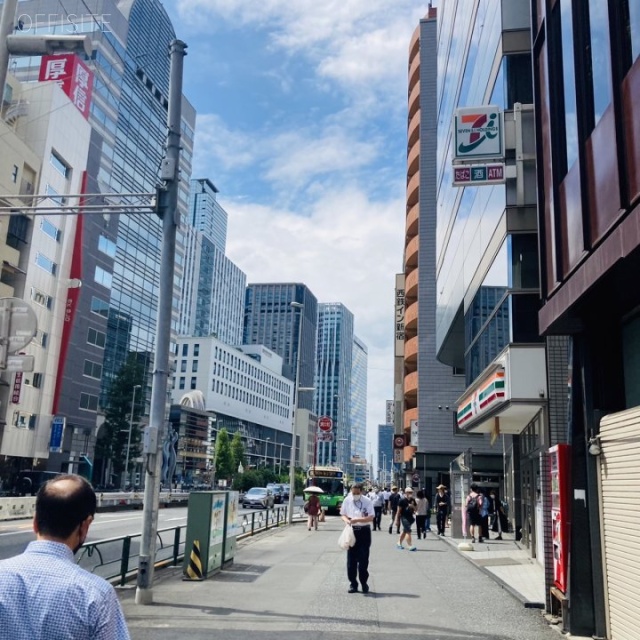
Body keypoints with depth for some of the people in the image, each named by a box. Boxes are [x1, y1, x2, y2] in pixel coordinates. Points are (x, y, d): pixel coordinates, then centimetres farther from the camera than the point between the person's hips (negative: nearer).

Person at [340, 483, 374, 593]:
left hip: (364, 532, -2)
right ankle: (353, 583, 15)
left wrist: (357, 520, -22)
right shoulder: (347, 500, 1)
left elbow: (371, 518, -12)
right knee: (351, 558, 5)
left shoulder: (367, 502, -7)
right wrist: (347, 520, -14)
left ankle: (364, 583, 15)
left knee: (363, 559, 2)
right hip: (351, 531, 2)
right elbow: (343, 515, 9)